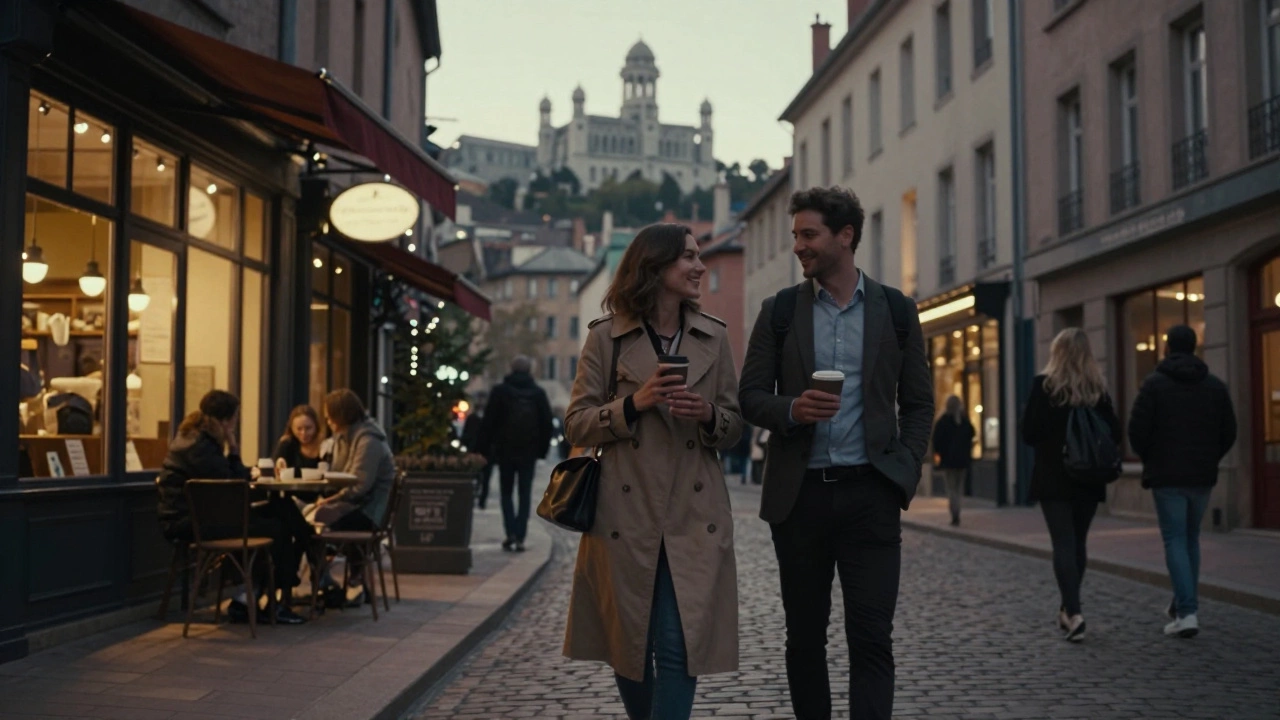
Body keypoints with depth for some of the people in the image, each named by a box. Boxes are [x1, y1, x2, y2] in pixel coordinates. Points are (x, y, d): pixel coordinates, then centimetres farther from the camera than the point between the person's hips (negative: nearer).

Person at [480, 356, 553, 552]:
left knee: (506, 492, 11)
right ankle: (520, 537, -2)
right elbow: (547, 423, 5)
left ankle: (511, 531, -5)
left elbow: (489, 421, -4)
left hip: (505, 450, -1)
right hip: (529, 452, 1)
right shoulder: (539, 393, 4)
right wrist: (543, 449, 10)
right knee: (525, 495, 5)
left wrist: (488, 444, 4)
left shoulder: (500, 391, -2)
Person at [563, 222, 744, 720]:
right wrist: (633, 405, -15)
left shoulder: (714, 338, 9)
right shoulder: (606, 337, 2)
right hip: (626, 516, -1)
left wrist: (708, 415, -10)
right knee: (629, 646, 10)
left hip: (694, 518, 1)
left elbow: (734, 429, 12)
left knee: (678, 647, -7)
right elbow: (577, 425, 1)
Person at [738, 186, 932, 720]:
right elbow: (750, 395, 6)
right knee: (805, 636, 10)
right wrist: (791, 409, -15)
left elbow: (918, 403, 9)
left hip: (870, 494, -1)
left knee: (872, 637, -6)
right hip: (800, 493, 1)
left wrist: (905, 472, -3)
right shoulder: (780, 310, 6)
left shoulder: (896, 310, 6)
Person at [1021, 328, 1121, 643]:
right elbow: (1114, 433, 1)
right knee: (1078, 543, 15)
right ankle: (1068, 608, 26)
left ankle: (1074, 613, -17)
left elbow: (1029, 433, -9)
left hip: (1053, 479, -3)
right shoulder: (1097, 388, 1)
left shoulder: (1044, 385, -8)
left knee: (1063, 544, -4)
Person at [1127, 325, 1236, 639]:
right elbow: (1229, 433, 6)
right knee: (1191, 540, 16)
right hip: (1202, 477, 4)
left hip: (1167, 477, -4)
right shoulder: (1216, 386, 6)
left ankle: (1187, 612, -13)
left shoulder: (1154, 383, -6)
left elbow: (1137, 429, -11)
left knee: (1175, 541, -2)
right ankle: (1182, 606, 23)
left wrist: (1150, 460, 6)